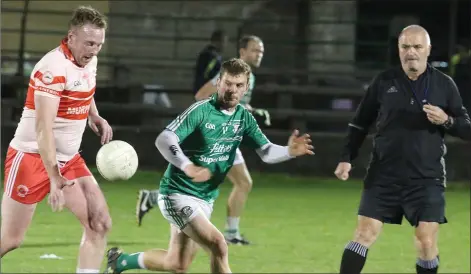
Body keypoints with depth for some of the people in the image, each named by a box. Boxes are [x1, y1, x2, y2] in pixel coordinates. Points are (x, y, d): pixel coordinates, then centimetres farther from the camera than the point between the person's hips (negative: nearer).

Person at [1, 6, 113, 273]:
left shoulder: (89, 60, 3)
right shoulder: (54, 68, -23)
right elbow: (43, 128, -29)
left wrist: (95, 117, 8)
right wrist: (54, 178, -37)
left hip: (69, 159, 8)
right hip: (33, 156, -8)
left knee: (99, 224, -5)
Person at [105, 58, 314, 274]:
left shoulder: (243, 118, 1)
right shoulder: (201, 110, -19)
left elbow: (266, 152, -1)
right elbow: (164, 139, -29)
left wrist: (289, 151, -23)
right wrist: (188, 167, -45)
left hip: (205, 199, 8)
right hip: (178, 193, -8)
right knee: (218, 246, -24)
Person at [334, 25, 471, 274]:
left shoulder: (444, 84, 1)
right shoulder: (384, 81, 2)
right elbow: (360, 123, 11)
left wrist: (446, 121, -16)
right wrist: (347, 158, 1)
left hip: (427, 179, -1)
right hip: (383, 177, 1)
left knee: (426, 242, -6)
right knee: (365, 234, -3)